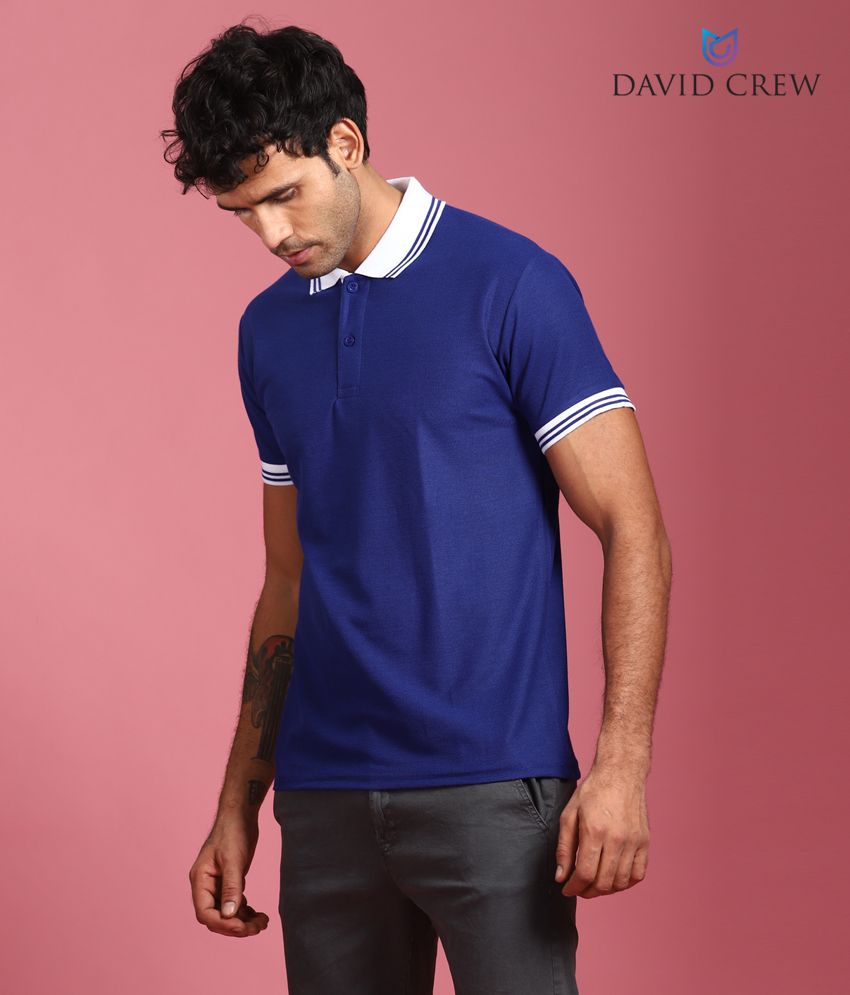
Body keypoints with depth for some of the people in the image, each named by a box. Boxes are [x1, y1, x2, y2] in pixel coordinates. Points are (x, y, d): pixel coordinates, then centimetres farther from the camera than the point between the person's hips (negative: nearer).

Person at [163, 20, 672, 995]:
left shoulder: (510, 283, -5)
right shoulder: (268, 330, 13)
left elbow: (630, 525, -7)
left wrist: (621, 765, -16)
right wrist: (237, 806, 15)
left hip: (490, 790, -5)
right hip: (323, 796, 5)